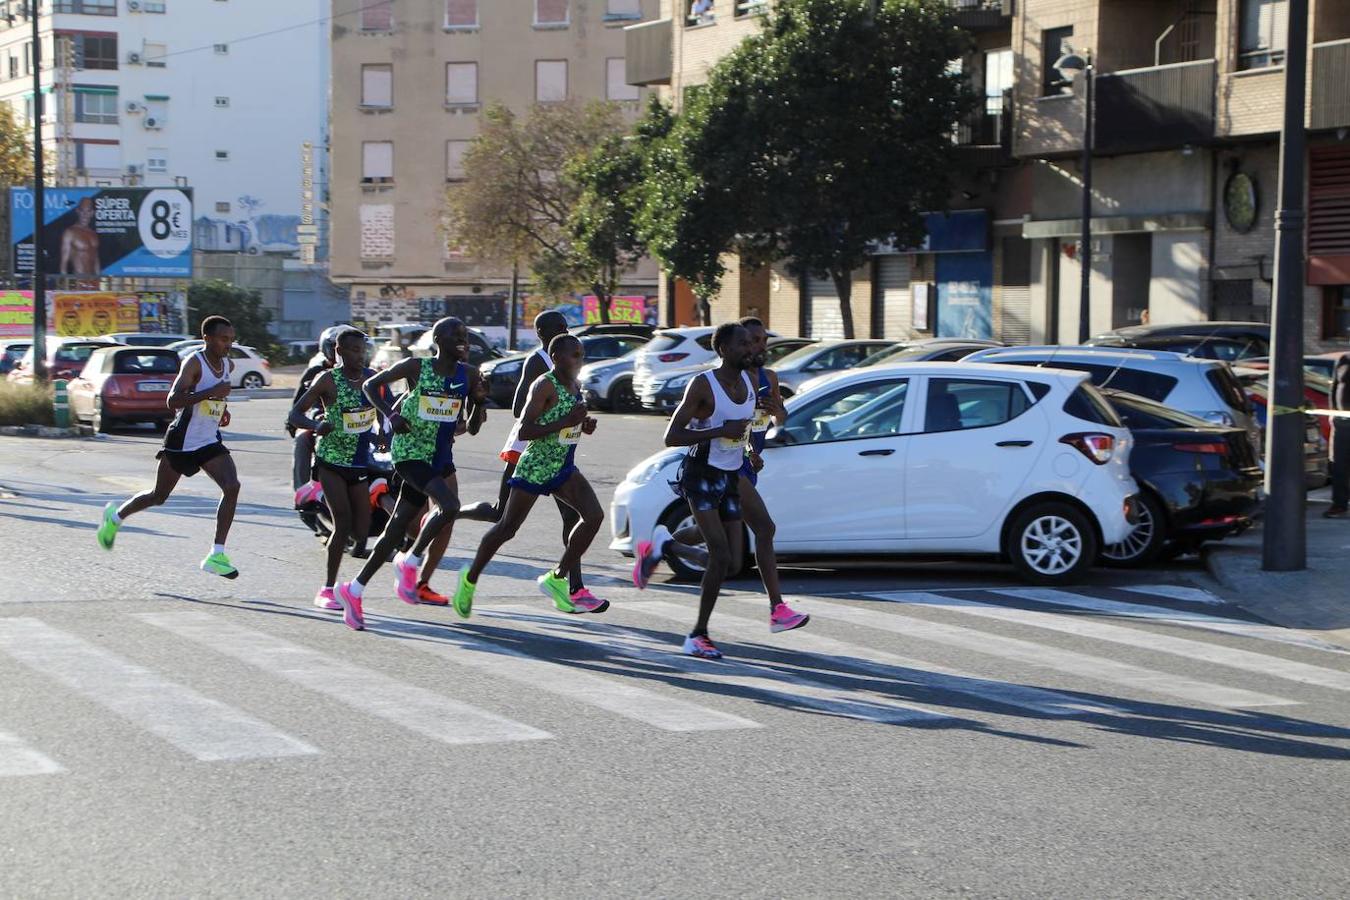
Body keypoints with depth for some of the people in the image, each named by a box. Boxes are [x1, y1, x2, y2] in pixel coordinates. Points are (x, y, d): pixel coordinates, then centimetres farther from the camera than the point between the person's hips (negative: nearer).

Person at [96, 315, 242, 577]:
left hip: (210, 442, 5)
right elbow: (173, 401, -30)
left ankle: (217, 555, -16)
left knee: (232, 487, -18)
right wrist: (212, 392, -34)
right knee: (159, 496, 11)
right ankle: (115, 516, 41)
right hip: (182, 442, -5)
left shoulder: (226, 364, 5)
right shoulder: (194, 362, -17)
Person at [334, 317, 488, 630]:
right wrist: (391, 415, -12)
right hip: (410, 454, -5)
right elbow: (371, 385, 3)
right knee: (450, 505, -27)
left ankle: (354, 590, 20)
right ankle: (410, 562, -7)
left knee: (396, 529, 9)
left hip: (441, 458, 5)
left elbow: (472, 428, 7)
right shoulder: (416, 367, -8)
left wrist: (479, 401, -11)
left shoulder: (469, 375, 3)